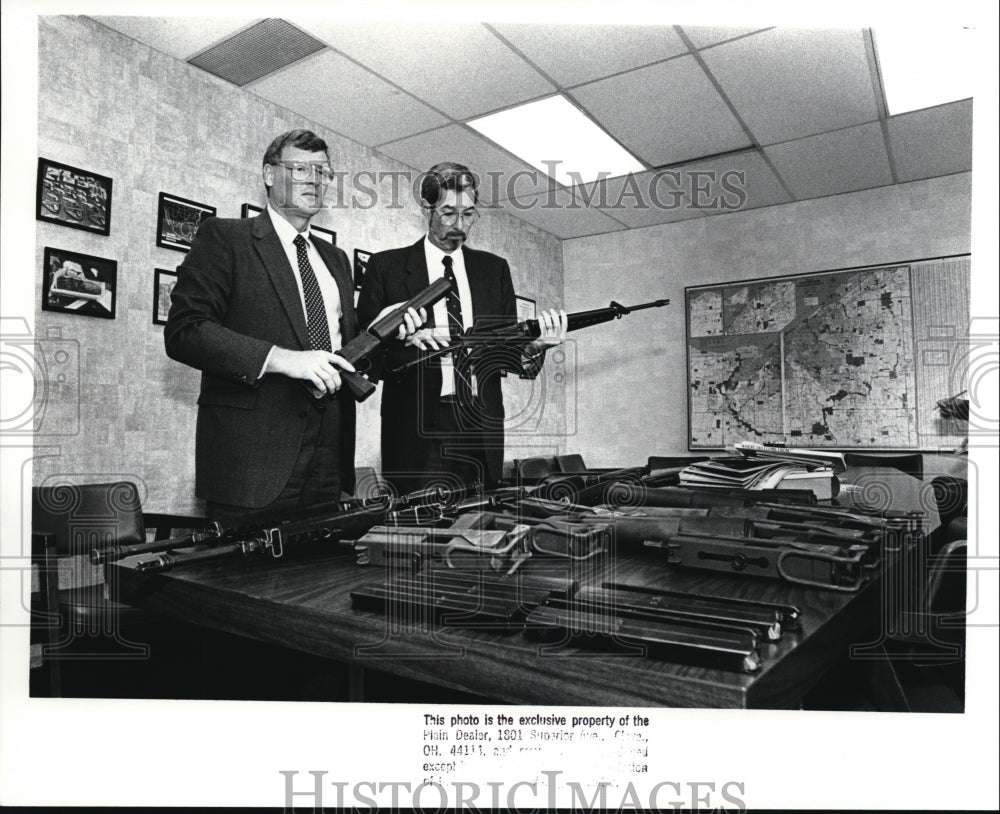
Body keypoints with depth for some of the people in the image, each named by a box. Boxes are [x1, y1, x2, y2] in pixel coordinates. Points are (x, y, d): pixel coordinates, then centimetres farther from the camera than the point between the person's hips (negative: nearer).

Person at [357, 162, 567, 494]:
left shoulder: (495, 269, 13)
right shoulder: (386, 267, 4)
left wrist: (534, 346, -11)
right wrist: (405, 342, -18)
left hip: (482, 431, 3)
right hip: (418, 435, -2)